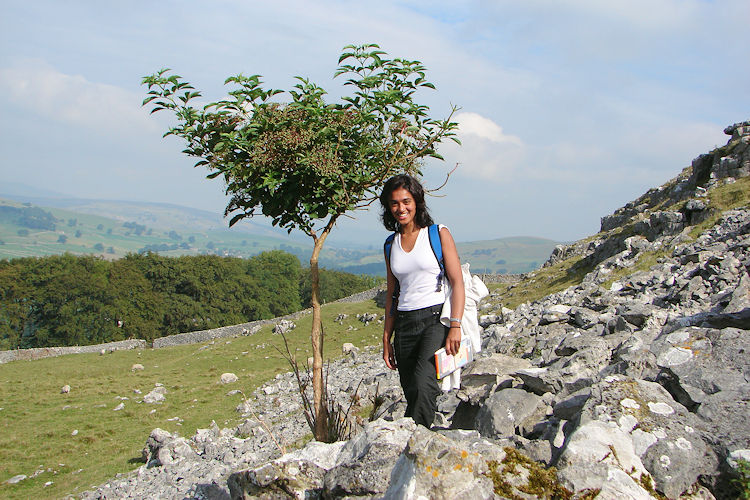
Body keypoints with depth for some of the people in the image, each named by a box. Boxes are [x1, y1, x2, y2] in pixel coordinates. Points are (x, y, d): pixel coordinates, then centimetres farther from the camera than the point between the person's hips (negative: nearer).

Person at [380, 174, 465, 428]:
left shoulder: (438, 234, 2)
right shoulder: (391, 245, 15)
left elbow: (457, 282, -5)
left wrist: (455, 326, -16)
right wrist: (386, 339, 14)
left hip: (436, 318, -5)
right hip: (404, 325, 5)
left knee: (423, 385, -24)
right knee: (412, 394, 2)